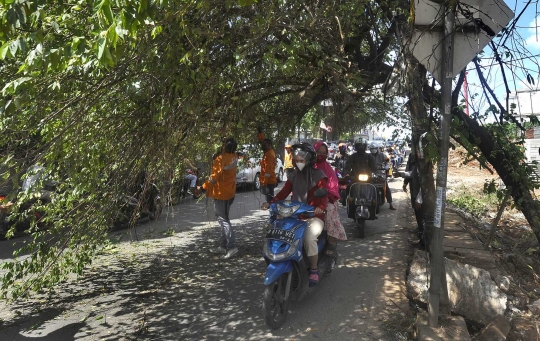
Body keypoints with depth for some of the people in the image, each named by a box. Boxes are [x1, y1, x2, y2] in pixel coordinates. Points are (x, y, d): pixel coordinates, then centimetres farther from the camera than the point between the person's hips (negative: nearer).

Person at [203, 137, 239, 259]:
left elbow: (214, 177, -22)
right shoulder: (234, 157, 2)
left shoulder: (220, 159, -21)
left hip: (221, 193, -9)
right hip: (230, 192, 9)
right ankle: (223, 246, 20)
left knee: (223, 219, -6)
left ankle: (231, 246, -11)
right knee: (224, 218, 15)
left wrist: (203, 187, -11)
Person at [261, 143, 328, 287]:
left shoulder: (318, 175, -4)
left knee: (309, 237, -31)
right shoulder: (294, 175, 13)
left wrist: (320, 207, -38)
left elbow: (323, 195, -16)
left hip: (314, 216, -5)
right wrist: (271, 202, -11)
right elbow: (284, 192, 5)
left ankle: (314, 271, -13)